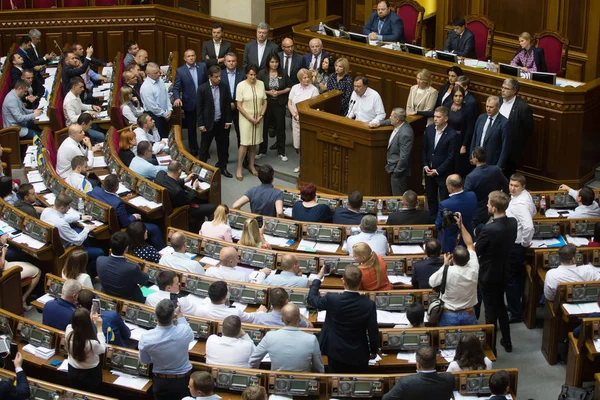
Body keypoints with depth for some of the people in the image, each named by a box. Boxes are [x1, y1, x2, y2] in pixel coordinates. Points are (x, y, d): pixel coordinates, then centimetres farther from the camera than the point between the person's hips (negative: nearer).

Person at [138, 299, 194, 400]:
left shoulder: (146, 338, -24)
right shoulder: (184, 331, -26)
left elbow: (144, 361, -3)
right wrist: (179, 314, 10)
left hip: (161, 382, 0)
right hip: (184, 380, 0)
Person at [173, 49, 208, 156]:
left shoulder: (203, 66, -2)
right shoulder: (180, 71, -7)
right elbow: (176, 88, -7)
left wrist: (209, 97, -2)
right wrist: (177, 98, -25)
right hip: (189, 104, -1)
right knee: (191, 128, 12)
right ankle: (193, 149, 26)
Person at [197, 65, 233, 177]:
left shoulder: (224, 87, 0)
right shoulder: (202, 88, -10)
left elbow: (228, 104, 6)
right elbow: (199, 107, -8)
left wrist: (228, 121, 3)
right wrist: (201, 124, -9)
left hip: (221, 123, 3)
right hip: (208, 123, -3)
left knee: (223, 146, 12)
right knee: (204, 148, 6)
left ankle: (222, 167, 26)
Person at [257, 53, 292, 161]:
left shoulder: (283, 74, -1)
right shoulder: (262, 73, -4)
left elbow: (289, 87, 4)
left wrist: (279, 92, -11)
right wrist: (268, 92, -15)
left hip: (279, 104, 1)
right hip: (266, 103, -1)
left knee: (280, 127, 5)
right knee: (264, 127, 6)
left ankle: (281, 152, 17)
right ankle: (262, 151, 21)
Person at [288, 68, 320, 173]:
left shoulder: (313, 90, -7)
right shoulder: (295, 88, 5)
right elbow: (289, 103, 7)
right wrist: (295, 115, -7)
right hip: (296, 120, 4)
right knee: (297, 143, 10)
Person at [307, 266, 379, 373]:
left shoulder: (332, 299, -20)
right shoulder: (369, 305, -20)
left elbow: (311, 299, 1)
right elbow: (373, 333, -10)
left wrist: (318, 278, 14)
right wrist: (373, 351, 8)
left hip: (336, 354, 0)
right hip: (359, 356, 0)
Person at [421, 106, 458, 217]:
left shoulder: (452, 135, -17)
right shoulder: (429, 129, 0)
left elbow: (450, 157, -15)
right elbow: (424, 148, 8)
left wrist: (437, 171, -14)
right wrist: (425, 165, -2)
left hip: (443, 173, -5)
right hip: (429, 171, 5)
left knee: (444, 200, 2)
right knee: (431, 198, 16)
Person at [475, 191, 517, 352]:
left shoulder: (489, 230, -31)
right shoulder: (513, 223, -9)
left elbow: (475, 251, -17)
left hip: (488, 275, -6)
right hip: (504, 272, 6)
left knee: (490, 310, 6)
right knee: (500, 305, 23)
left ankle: (491, 346, 18)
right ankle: (507, 341, 34)